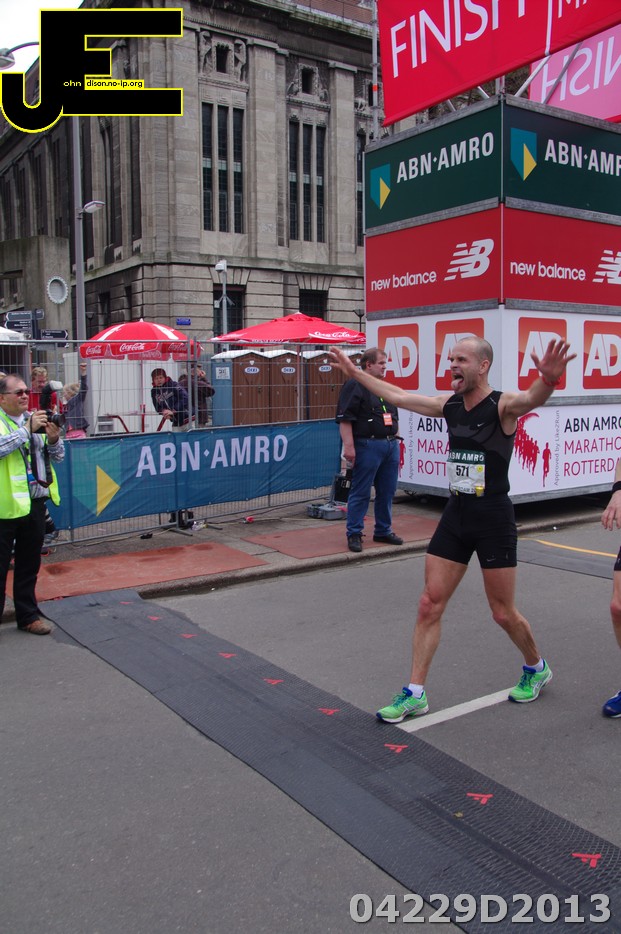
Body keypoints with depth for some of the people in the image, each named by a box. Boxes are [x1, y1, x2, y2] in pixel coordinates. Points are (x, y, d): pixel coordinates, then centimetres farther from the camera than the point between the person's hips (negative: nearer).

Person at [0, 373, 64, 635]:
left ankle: (28, 616, 29)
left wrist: (54, 439, -7)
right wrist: (28, 429, -25)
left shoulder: (35, 419, 11)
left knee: (29, 564, 17)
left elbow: (57, 457, 13)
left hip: (35, 503, 6)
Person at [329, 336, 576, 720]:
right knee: (430, 605, 3)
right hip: (456, 514, 6)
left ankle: (537, 668, 36)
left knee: (504, 613, 6)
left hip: (494, 518, -6)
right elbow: (397, 396, 19)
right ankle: (415, 693, 13)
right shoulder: (449, 405, 6)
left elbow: (533, 398, -37)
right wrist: (355, 372, 25)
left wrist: (548, 380, -60)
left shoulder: (503, 405, -13)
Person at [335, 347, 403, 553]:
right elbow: (344, 419, -15)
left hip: (390, 445, 8)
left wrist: (396, 440, 21)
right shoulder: (354, 386, -8)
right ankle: (354, 534, 7)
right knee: (361, 493, -2)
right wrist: (349, 447, -20)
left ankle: (383, 531, 24)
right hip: (367, 446, -8)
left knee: (387, 491, 12)